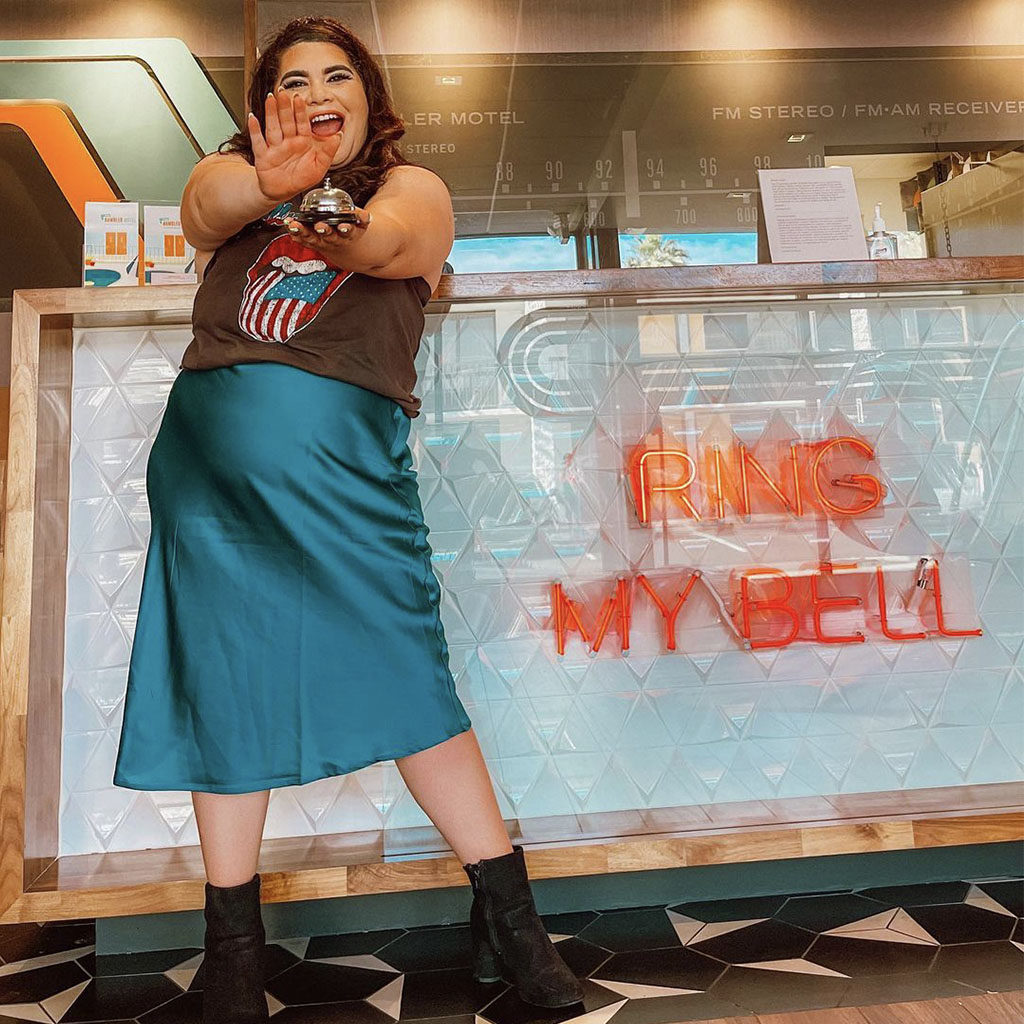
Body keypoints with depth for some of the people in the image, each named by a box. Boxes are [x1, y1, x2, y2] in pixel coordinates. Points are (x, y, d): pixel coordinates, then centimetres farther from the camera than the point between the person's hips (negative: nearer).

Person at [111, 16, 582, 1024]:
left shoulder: (412, 188, 12)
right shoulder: (230, 175, 18)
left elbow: (387, 239, -12)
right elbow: (209, 201, -7)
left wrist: (344, 234, -34)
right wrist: (267, 184, -30)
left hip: (346, 464, -2)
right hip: (209, 457, 3)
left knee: (407, 675, -6)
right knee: (221, 685, 6)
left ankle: (506, 913, 11)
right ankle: (232, 934, 24)